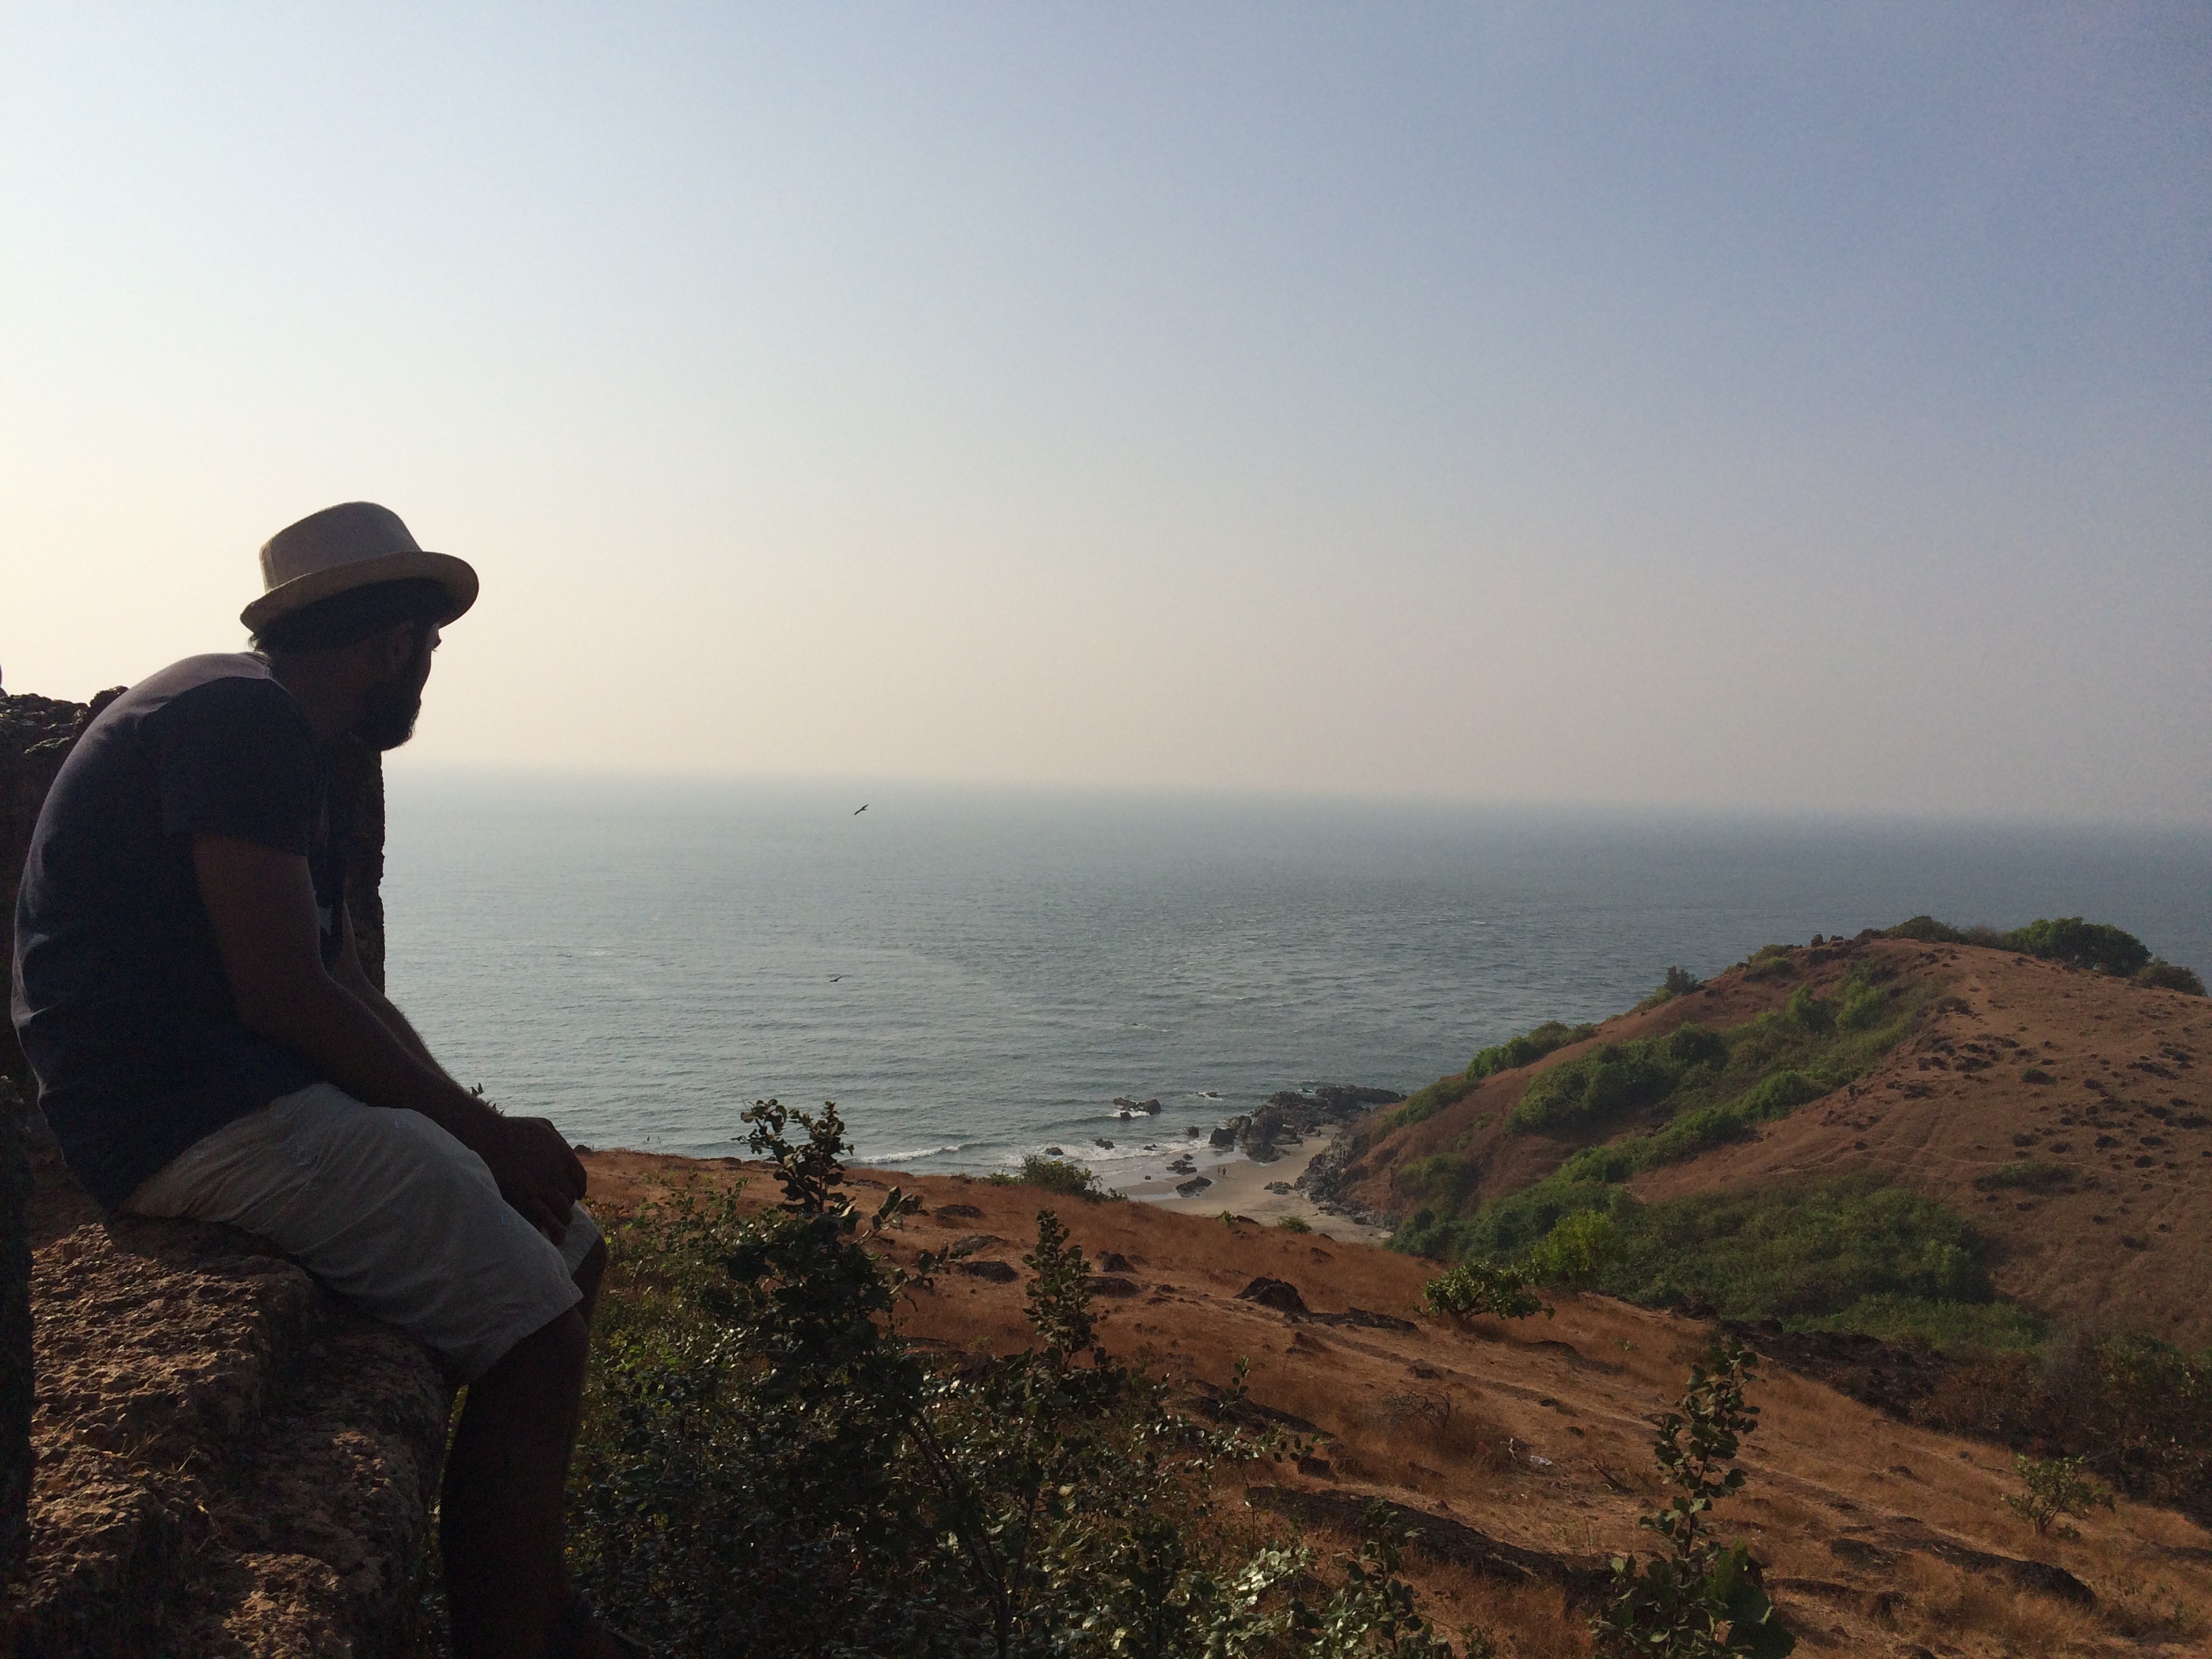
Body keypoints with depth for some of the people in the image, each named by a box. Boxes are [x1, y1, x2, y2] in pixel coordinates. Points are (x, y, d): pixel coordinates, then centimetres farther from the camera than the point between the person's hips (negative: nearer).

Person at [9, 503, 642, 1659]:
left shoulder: (288, 748, 20)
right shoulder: (242, 717, -13)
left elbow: (342, 986, 16)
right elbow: (284, 995, -21)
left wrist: (475, 1125, 3)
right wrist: (481, 1129, -13)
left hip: (249, 1096, 11)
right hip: (200, 1117, -11)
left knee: (567, 1251, 12)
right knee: (536, 1335, -15)